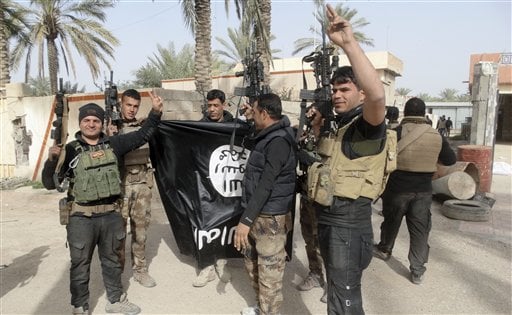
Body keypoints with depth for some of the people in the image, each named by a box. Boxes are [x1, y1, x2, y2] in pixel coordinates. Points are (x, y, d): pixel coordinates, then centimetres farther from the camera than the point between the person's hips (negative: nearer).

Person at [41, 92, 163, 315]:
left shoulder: (112, 144, 4)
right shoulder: (70, 150, -4)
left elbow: (142, 136, 6)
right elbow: (50, 184, -5)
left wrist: (155, 112, -7)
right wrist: (51, 160, -23)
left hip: (111, 214, 3)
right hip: (81, 217, -3)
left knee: (112, 260, 18)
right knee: (80, 264, 11)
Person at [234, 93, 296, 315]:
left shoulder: (279, 141, -19)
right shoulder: (267, 136, 12)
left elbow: (266, 185, -24)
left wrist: (246, 220, -24)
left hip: (270, 218, -10)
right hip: (256, 214, 10)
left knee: (269, 272, 1)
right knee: (252, 264, 22)